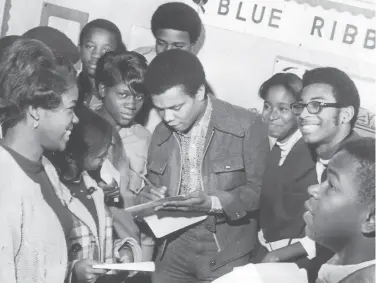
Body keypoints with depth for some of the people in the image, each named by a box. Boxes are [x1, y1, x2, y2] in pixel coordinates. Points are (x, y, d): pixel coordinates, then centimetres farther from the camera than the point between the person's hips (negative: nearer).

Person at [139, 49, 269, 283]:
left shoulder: (247, 126, -9)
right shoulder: (160, 134, 9)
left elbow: (260, 190, -9)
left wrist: (213, 202, -21)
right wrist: (150, 196, -6)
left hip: (225, 254, -4)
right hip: (173, 252, 4)